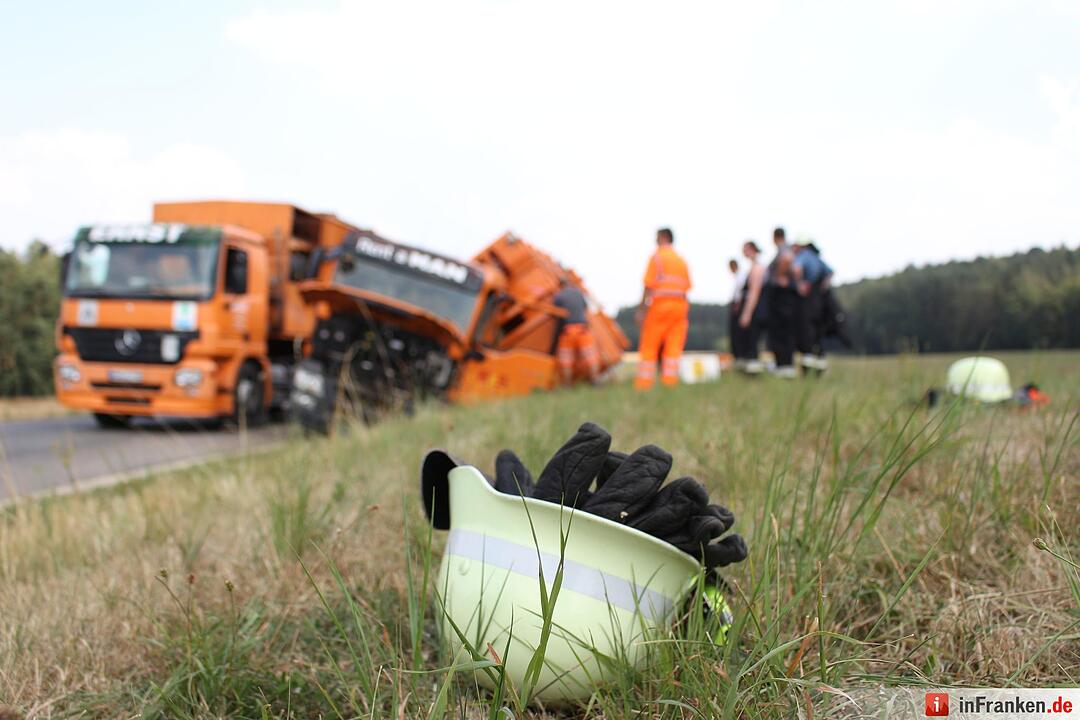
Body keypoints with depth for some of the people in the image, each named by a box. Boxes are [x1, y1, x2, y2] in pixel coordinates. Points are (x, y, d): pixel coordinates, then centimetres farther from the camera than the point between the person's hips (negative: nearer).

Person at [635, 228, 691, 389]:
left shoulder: (657, 256, -1)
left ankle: (644, 383, -3)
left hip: (660, 304, -5)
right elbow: (686, 287, 13)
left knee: (649, 346, -1)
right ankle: (670, 382, -1)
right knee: (674, 346, 4)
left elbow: (649, 285, -9)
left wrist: (642, 309, -9)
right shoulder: (681, 260, 17)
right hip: (680, 305, 5)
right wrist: (685, 312, 17)